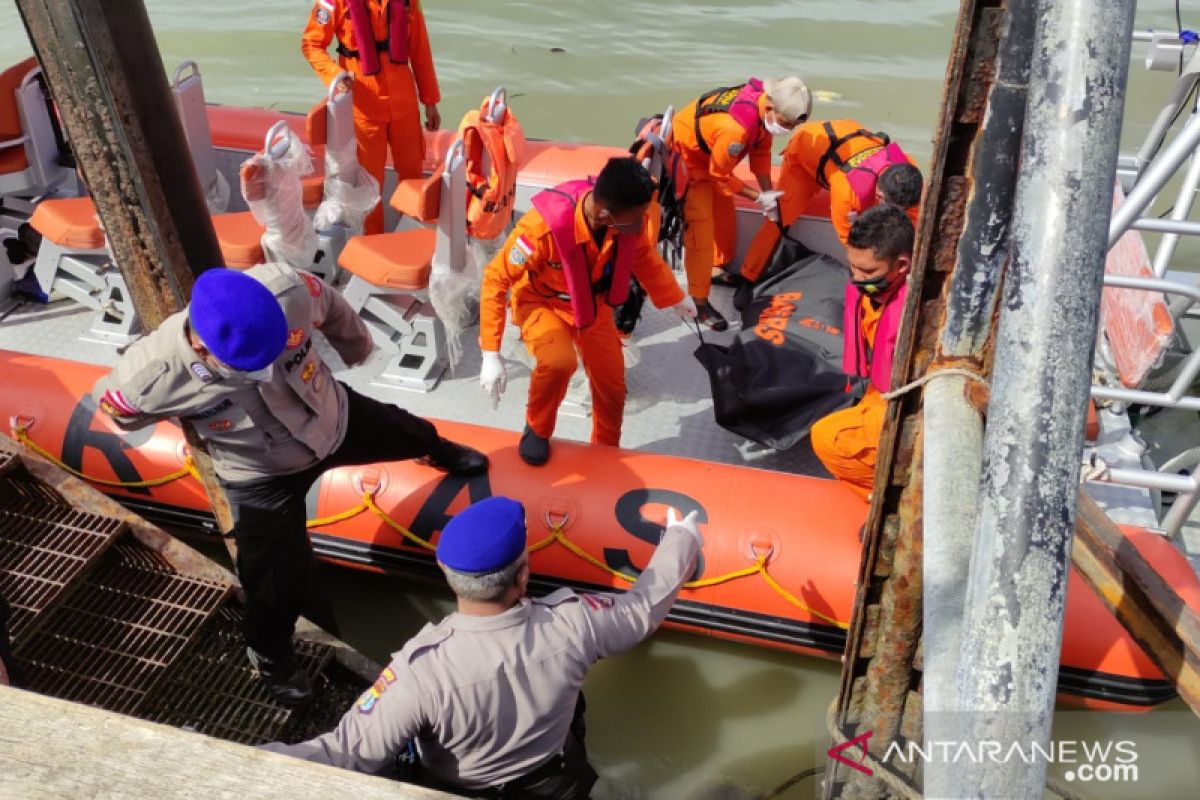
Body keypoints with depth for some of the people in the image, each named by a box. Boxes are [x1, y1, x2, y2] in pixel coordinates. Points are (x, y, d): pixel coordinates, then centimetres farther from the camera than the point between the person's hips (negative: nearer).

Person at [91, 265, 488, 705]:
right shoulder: (151, 378, -38)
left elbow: (332, 309, -11)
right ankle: (270, 654, 44)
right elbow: (111, 403, -11)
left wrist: (357, 345, 9)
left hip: (339, 418, 3)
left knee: (408, 432, 30)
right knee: (279, 585, 6)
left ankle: (440, 451, 72)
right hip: (262, 479, -2)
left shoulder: (288, 289, -38)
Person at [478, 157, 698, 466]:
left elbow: (643, 254, 2)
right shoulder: (546, 225, -40)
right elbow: (496, 279, -29)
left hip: (592, 302, 5)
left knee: (612, 385, 7)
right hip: (542, 301, -4)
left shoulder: (628, 215, -23)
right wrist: (491, 354, -30)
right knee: (559, 362, -34)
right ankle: (536, 431, -1)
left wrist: (676, 298, 12)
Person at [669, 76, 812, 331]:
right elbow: (720, 176, -25)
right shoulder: (735, 128, -41)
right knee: (700, 230, -10)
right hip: (686, 156, -9)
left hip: (711, 155, 9)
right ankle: (700, 303, -2)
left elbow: (761, 150, -1)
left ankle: (719, 269, 41)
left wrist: (768, 192, -10)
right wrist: (759, 197, -16)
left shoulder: (765, 101, -17)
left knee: (725, 217, 18)